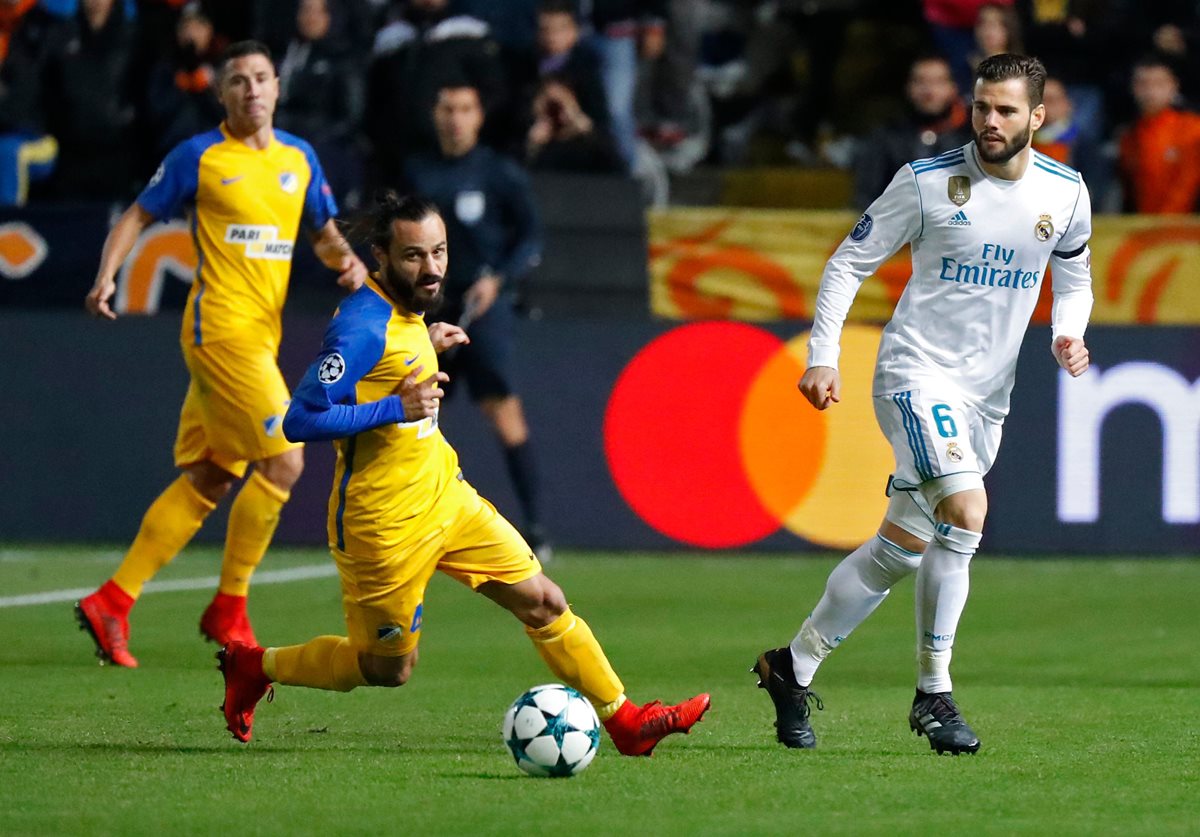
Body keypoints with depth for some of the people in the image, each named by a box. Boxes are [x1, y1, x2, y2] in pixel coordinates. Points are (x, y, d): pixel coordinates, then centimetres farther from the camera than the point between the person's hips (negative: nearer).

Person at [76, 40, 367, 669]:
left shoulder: (299, 157, 12)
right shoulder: (199, 157, -4)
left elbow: (325, 235, 21)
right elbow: (137, 217, 2)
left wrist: (348, 261, -1)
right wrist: (106, 277, -13)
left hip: (261, 335, 7)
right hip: (220, 328, -7)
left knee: (208, 479, 8)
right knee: (282, 460, -13)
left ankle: (111, 604, 13)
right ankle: (229, 611, -1)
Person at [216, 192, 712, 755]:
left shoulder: (407, 311, 3)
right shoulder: (362, 325, -24)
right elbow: (300, 421, -28)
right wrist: (398, 407, -29)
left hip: (444, 496, 8)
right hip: (385, 524, -8)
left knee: (544, 602, 6)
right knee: (387, 670, 7)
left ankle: (626, 723, 15)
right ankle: (252, 666, 27)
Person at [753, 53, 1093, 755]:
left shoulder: (1065, 192, 2)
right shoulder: (928, 181, -9)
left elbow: (1073, 277, 19)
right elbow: (850, 262, -1)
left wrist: (1069, 335, -2)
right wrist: (823, 355, -10)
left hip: (988, 396, 6)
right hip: (918, 374, -6)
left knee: (902, 547, 9)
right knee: (967, 511, -25)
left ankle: (793, 668, 24)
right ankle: (935, 692, -12)